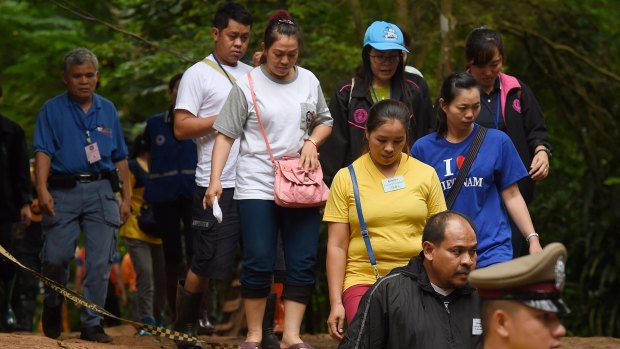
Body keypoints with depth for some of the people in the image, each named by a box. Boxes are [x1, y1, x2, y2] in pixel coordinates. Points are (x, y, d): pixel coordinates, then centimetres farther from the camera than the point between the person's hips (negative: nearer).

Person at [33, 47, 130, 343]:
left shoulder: (107, 109, 15)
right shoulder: (52, 110, 6)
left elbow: (120, 158, 17)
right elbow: (43, 152, -4)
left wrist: (126, 197, 12)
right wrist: (42, 190, -18)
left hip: (101, 190, 2)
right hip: (63, 192, -2)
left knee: (100, 262, -3)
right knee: (55, 258, -3)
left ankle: (92, 323, 3)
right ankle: (53, 309, 23)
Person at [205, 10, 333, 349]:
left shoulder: (309, 81, 8)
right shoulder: (247, 85, -4)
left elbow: (324, 121, 22)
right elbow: (226, 136, -3)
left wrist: (311, 142, 0)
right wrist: (215, 180, -12)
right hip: (257, 186, -4)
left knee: (303, 264, 0)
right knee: (258, 263, -6)